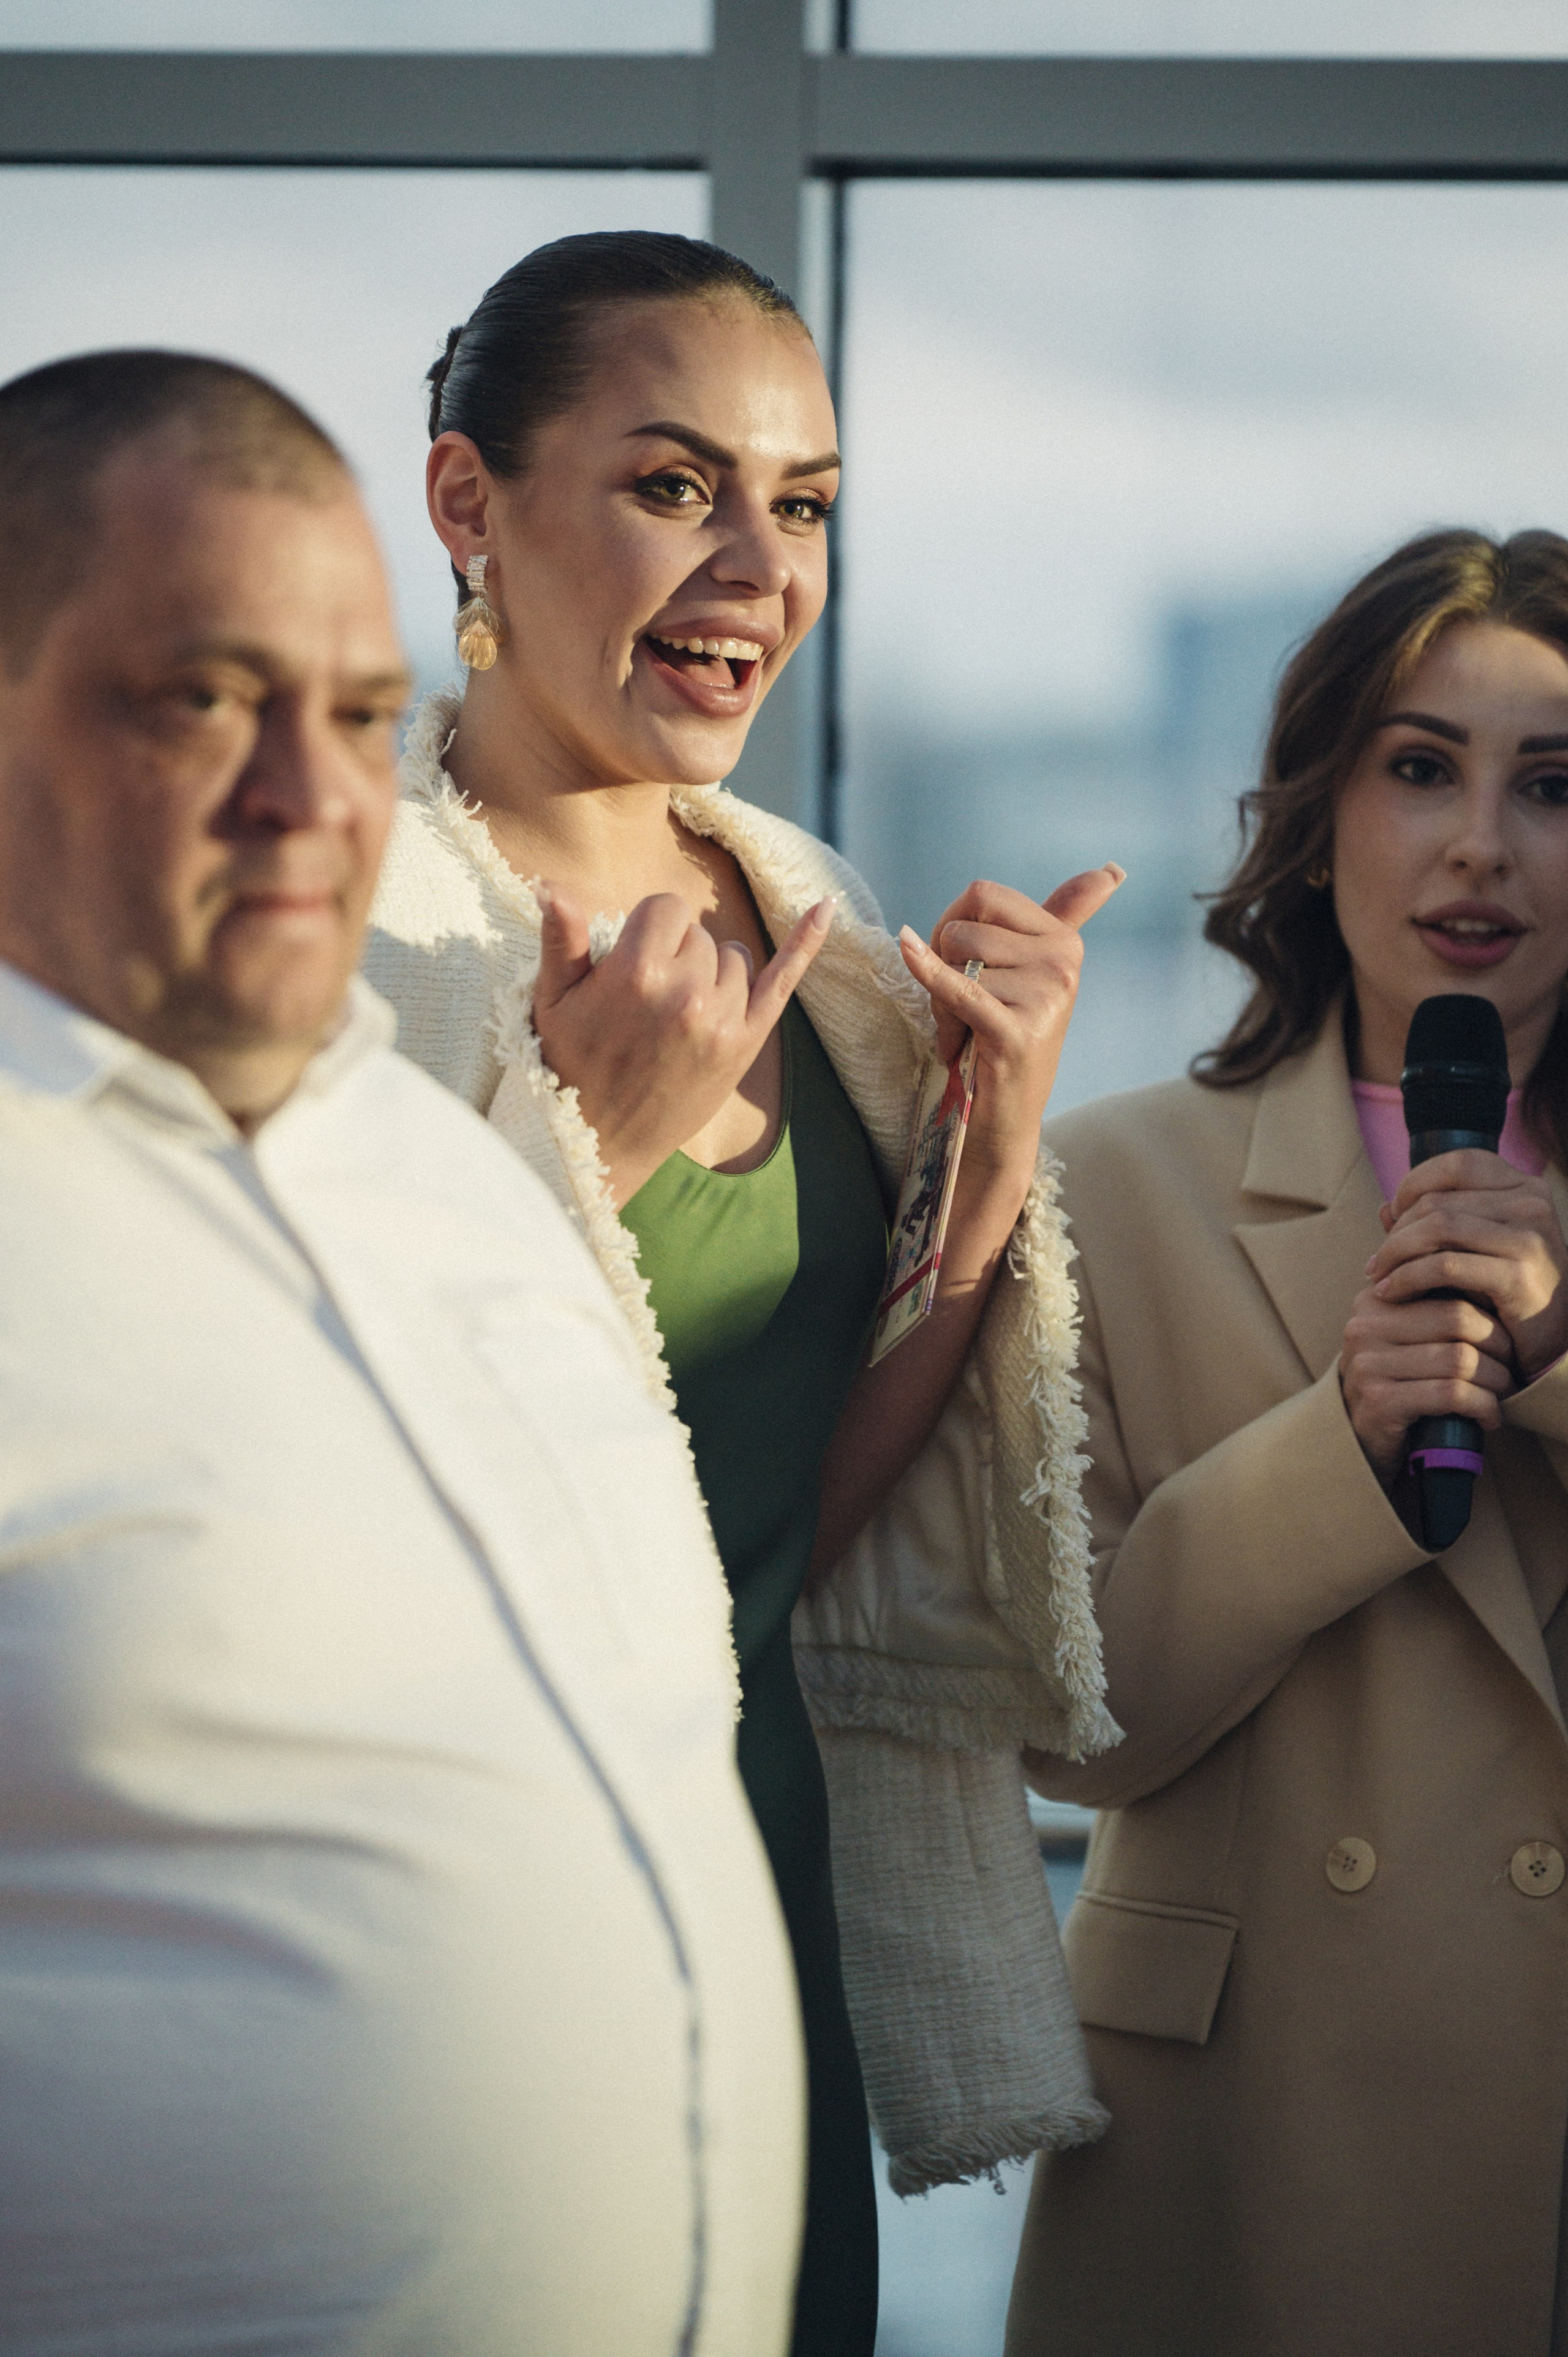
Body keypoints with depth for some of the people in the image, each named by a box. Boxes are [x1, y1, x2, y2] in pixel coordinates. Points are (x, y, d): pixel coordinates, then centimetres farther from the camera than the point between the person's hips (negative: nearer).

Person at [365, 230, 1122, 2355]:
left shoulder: (815, 928, 7)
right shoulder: (344, 909, -15)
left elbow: (806, 1516, 10)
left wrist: (993, 1157, -2)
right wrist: (596, 1149, -24)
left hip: (772, 1866, 7)